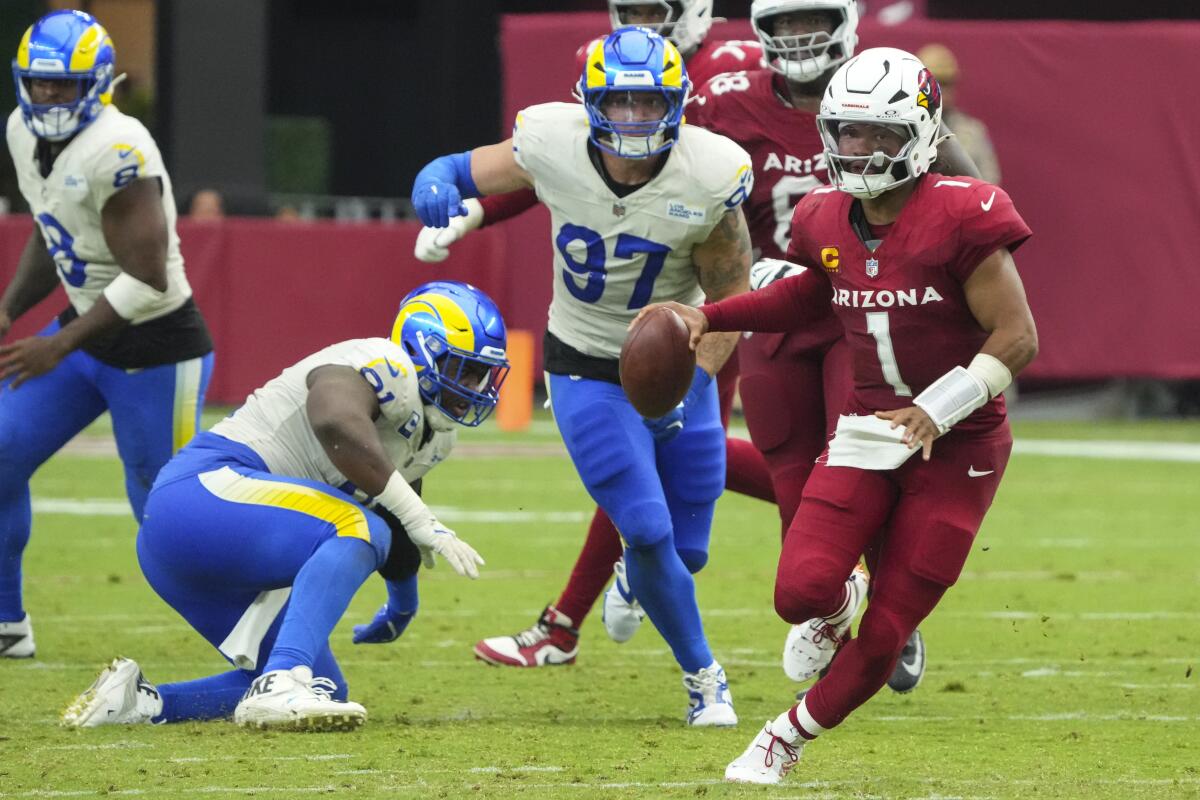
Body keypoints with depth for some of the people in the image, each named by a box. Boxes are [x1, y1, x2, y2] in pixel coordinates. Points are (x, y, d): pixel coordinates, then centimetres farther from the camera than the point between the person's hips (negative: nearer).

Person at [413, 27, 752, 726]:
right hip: (587, 372, -1)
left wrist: (691, 384, -23)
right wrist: (439, 186, -26)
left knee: (687, 550, 8)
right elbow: (469, 172, -1)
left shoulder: (709, 179, -21)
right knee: (649, 533, -13)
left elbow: (731, 299, -11)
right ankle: (703, 675, 11)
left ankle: (639, 580, 48)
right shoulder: (553, 146, -19)